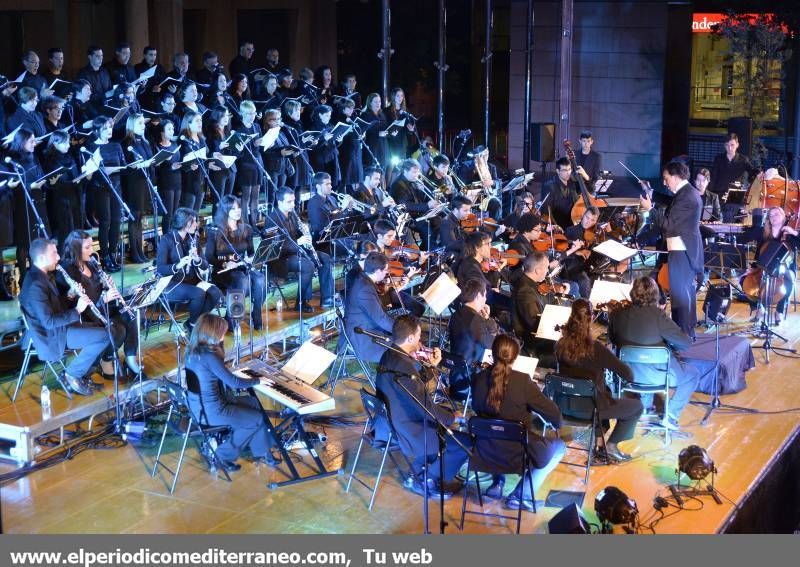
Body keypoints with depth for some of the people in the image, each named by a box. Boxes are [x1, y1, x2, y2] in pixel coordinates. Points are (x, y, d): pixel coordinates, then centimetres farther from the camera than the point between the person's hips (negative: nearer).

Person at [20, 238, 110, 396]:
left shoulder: (40, 276, 6)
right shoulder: (35, 285, -26)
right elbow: (49, 321, -29)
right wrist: (77, 310, -22)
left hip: (58, 327, 10)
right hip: (52, 335, -10)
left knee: (101, 329, 15)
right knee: (104, 336, -16)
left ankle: (80, 372, 16)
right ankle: (72, 374, -2)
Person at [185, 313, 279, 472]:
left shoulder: (192, 350, 3)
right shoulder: (208, 356, -26)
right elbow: (234, 383, -22)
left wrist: (219, 343, 10)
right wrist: (258, 380, -10)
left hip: (200, 404, 10)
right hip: (211, 411, -10)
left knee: (254, 403, 17)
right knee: (257, 418, 6)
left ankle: (261, 453, 22)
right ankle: (223, 454, 15)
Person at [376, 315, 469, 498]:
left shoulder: (389, 355, 2)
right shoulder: (403, 365, -29)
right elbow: (426, 407, -26)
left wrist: (431, 366, 5)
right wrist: (453, 417, -11)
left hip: (391, 422, 10)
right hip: (407, 433, -10)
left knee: (445, 412, 28)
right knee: (466, 443, -7)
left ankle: (421, 472, 29)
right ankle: (427, 481, 11)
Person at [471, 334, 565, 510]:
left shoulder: (478, 379, -9)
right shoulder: (522, 381, -20)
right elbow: (553, 413, -12)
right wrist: (557, 423, 10)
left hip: (485, 450, 5)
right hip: (516, 454, -5)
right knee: (559, 447, 20)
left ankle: (497, 483, 28)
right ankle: (519, 496, 12)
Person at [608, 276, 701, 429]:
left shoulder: (616, 314, -9)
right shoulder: (657, 315, -23)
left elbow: (612, 339, 10)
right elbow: (686, 342, -16)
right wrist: (670, 343, 4)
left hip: (627, 372, 5)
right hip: (655, 376, -5)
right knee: (693, 374, 19)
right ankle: (671, 416, 12)